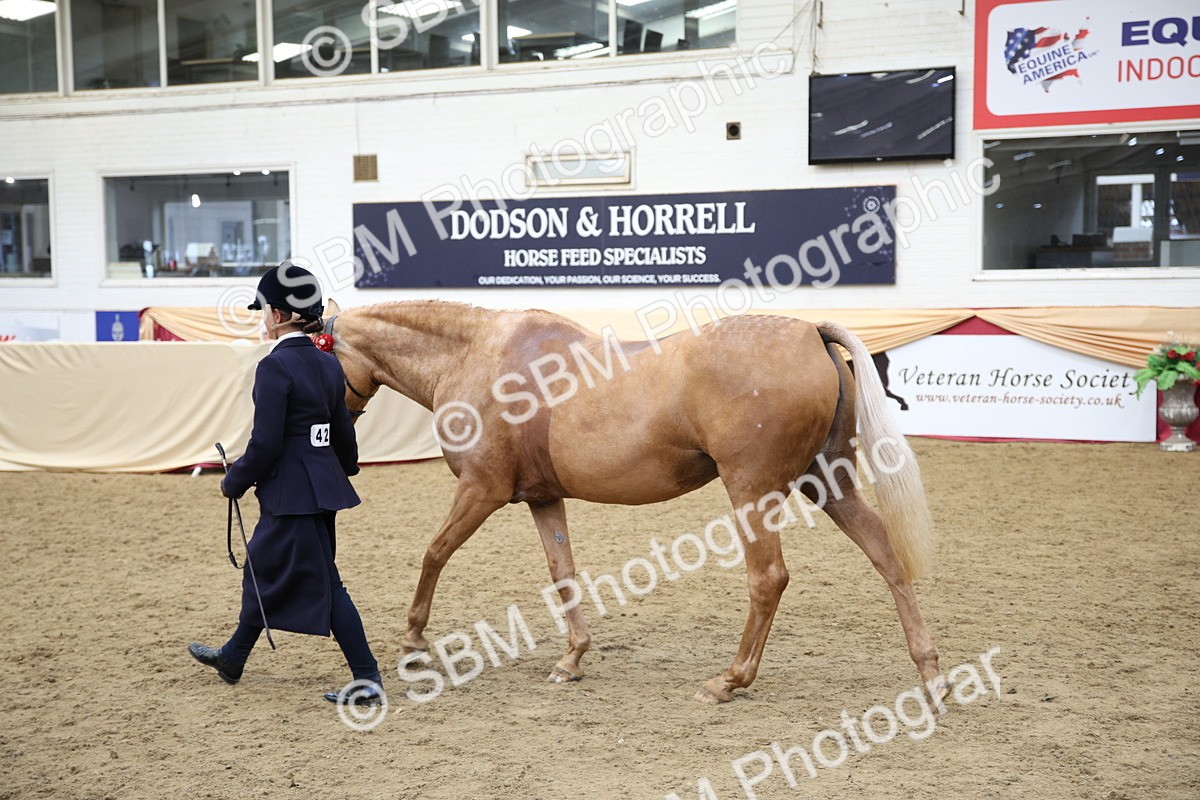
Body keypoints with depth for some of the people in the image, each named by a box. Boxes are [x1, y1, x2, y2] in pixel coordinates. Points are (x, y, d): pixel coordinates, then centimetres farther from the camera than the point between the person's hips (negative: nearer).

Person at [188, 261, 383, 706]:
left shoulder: (275, 367, -18)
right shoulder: (328, 364, 7)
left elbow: (265, 443, -20)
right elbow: (343, 431, 15)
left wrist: (233, 482, -5)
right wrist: (346, 469, 34)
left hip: (292, 491, -9)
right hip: (324, 484, 9)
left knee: (324, 584, -3)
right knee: (264, 569, 22)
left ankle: (368, 680, 1)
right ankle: (232, 658, 38)